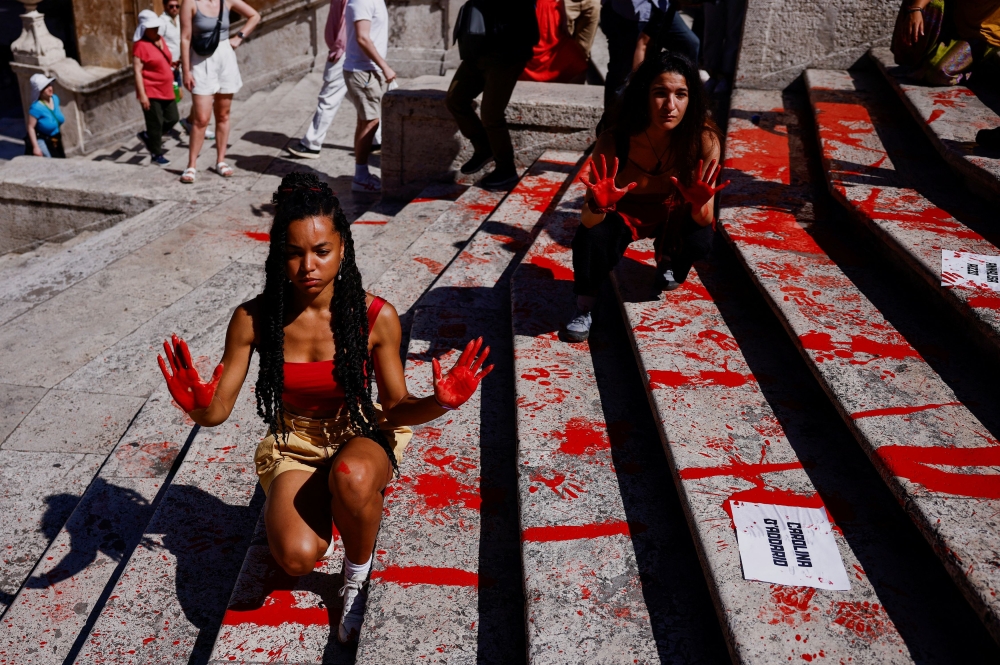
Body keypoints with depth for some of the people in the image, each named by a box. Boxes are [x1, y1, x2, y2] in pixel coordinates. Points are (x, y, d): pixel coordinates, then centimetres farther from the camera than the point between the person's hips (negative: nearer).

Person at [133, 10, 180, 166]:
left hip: (166, 91, 8)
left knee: (172, 118, 11)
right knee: (155, 124, 0)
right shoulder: (140, 45, -13)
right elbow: (137, 70, -16)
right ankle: (157, 154, 13)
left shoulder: (161, 40, 10)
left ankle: (147, 136, 30)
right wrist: (142, 94, -20)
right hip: (151, 92, -8)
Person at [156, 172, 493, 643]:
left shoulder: (376, 317, -16)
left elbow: (395, 408, -7)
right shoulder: (253, 319, -14)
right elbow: (218, 410, -8)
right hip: (293, 445, 1)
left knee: (352, 477, -39)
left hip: (360, 437, -1)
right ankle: (317, 515, 14)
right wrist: (198, 407, -33)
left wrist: (437, 404, -29)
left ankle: (358, 572, -5)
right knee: (297, 556, -26)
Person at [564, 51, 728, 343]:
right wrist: (599, 205, -52)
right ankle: (583, 309, -3)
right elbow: (587, 222, -29)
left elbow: (704, 220, -22)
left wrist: (699, 205, -45)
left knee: (700, 240, -28)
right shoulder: (614, 142, -31)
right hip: (622, 213, -2)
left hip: (672, 214, 2)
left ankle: (667, 260, 10)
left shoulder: (703, 140, -28)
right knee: (591, 237, -32)